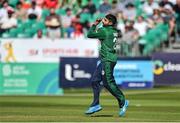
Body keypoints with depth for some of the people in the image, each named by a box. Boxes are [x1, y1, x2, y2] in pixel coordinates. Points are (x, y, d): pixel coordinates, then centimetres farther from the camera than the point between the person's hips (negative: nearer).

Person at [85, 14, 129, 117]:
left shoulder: (104, 31, -14)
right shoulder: (114, 31, 11)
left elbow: (90, 35, -10)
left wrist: (94, 25, 4)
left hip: (108, 60, -10)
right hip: (105, 60, 10)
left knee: (108, 82, -10)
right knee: (95, 81, 10)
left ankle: (123, 102, -5)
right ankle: (96, 104, 13)